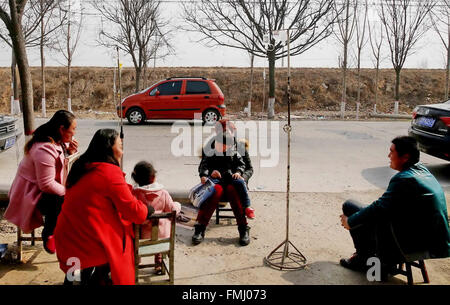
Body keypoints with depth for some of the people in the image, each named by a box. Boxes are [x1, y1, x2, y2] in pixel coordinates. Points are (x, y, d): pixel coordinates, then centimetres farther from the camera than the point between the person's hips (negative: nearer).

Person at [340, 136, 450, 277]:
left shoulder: (403, 179, -23)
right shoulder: (422, 170, 7)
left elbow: (378, 209, -21)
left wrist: (350, 221, -6)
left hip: (413, 242, -9)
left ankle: (363, 259, 9)